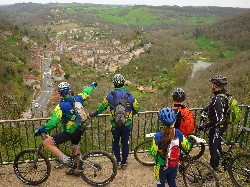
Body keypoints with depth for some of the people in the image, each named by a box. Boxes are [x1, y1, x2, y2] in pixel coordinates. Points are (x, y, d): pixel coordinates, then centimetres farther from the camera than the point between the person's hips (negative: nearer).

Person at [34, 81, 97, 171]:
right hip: (80, 130, 7)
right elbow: (86, 92, 16)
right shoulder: (77, 99, -4)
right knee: (75, 148, 33)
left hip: (69, 132, -7)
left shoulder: (60, 106, -19)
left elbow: (53, 123, -25)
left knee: (46, 143, -4)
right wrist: (92, 85, 36)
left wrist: (40, 130, -13)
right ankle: (79, 167, 46)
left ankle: (63, 157, -16)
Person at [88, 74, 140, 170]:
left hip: (115, 125, -1)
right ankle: (124, 163, 25)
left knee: (115, 142, 20)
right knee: (125, 143, 15)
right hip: (127, 124, 1)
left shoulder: (110, 94, -9)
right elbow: (136, 109, 0)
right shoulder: (129, 95, -7)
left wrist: (94, 114, 14)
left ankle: (118, 161, 20)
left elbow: (102, 106, -1)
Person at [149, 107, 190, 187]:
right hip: (174, 165, 4)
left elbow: (153, 152, -19)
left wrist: (153, 143, -3)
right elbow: (187, 147, -3)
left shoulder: (158, 135, -27)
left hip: (162, 166, -3)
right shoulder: (178, 133, -16)